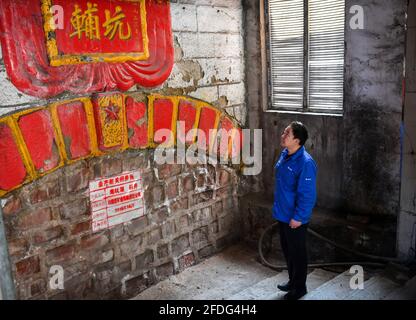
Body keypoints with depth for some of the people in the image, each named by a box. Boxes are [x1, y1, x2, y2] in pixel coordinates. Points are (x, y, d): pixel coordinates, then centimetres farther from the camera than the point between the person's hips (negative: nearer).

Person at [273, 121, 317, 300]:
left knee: (297, 252, 9)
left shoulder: (305, 163, -25)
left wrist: (298, 217, -20)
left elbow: (307, 195, -23)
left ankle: (299, 287, 27)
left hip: (295, 218, -9)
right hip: (282, 214, 9)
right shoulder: (285, 154, 2)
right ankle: (292, 281, 40)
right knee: (287, 250, 21)